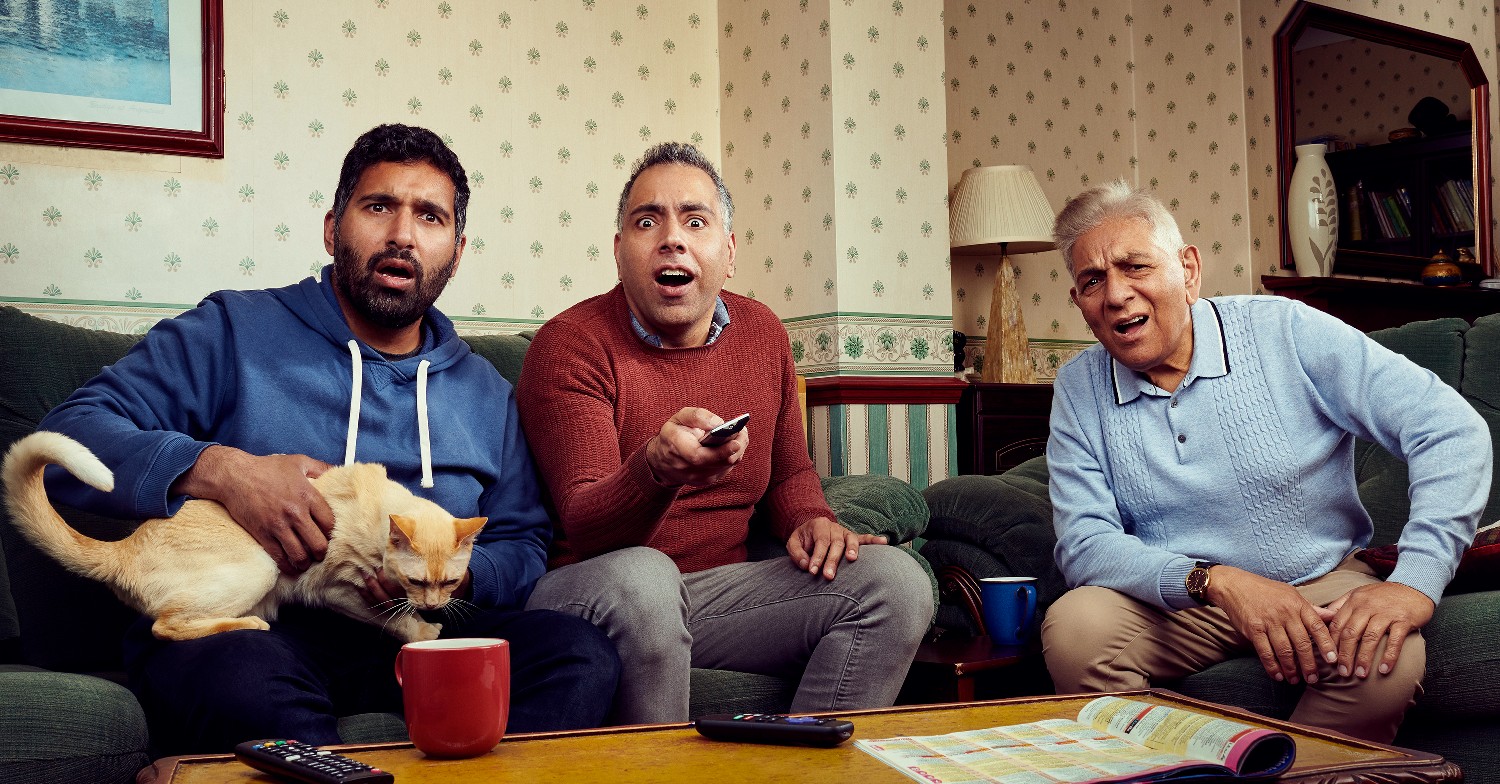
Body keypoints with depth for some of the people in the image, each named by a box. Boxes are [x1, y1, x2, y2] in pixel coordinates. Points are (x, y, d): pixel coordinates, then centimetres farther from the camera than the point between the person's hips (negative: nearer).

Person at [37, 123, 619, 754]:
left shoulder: (486, 393, 19)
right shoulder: (233, 331, 7)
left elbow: (524, 546, 20)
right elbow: (69, 434, 0)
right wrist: (219, 470, -18)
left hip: (410, 638, 4)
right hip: (239, 630, -3)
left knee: (581, 654, -24)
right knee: (243, 680, -40)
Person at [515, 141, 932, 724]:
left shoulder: (762, 333, 8)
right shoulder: (569, 345, -10)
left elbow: (788, 472, 23)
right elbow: (583, 524, -19)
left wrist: (810, 521, -1)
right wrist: (657, 469, -40)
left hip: (722, 589, 5)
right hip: (591, 590, -5)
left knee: (895, 579, -13)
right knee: (638, 579, -39)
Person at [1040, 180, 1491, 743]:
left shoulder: (1285, 332, -9)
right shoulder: (1078, 390, -2)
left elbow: (1452, 428, -13)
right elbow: (1083, 544, -10)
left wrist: (1416, 580, -26)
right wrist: (1215, 581, -26)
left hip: (1320, 585, 0)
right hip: (1174, 600, 1)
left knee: (1389, 653, -31)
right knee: (1074, 627, -28)